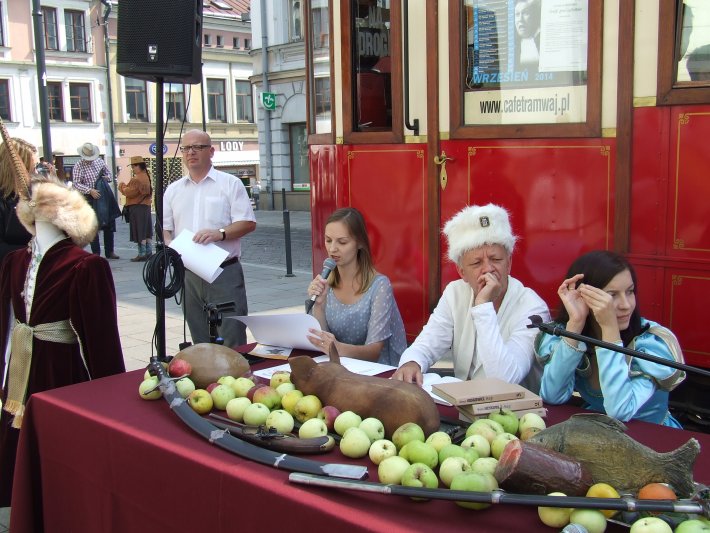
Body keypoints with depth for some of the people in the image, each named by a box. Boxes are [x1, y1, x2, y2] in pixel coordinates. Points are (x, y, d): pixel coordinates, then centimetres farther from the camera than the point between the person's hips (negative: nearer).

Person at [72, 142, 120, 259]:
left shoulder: (100, 161, 10)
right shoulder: (78, 166, -6)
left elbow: (109, 174, 22)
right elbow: (76, 184, -13)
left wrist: (107, 178, -2)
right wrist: (90, 190, -25)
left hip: (104, 196, 5)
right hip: (90, 198, -5)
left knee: (109, 223, 7)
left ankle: (109, 252, 16)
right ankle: (96, 253, 3)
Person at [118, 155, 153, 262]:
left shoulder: (136, 179, -19)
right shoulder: (146, 176, 11)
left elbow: (129, 193, -19)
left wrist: (123, 186, 0)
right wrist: (127, 186, 11)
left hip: (137, 208, -9)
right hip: (146, 206, 9)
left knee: (139, 233, -4)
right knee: (147, 232, 12)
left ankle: (142, 254, -2)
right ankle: (149, 252, 16)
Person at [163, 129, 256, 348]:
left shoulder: (230, 184, 2)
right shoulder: (173, 190, 14)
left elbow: (248, 223, -4)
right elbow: (164, 228, 14)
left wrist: (219, 234, -21)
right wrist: (170, 247, -9)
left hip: (225, 272, -4)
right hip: (188, 274, 4)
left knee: (232, 343, -6)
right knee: (199, 340, 11)